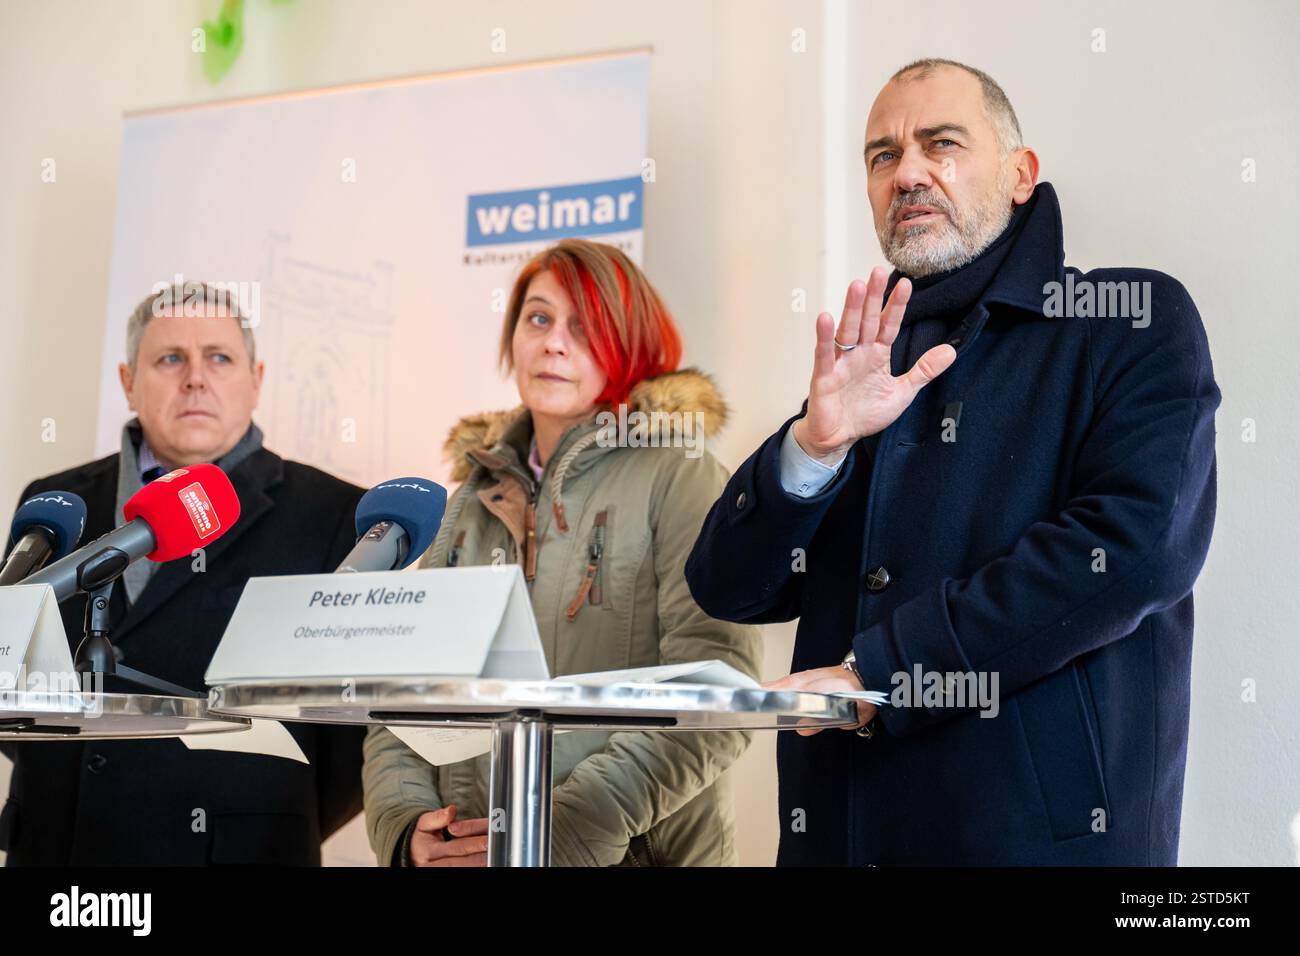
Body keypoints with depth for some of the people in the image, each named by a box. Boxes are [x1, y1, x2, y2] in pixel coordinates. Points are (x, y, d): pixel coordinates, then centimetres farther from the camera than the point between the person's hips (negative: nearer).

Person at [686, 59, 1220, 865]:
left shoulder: (1134, 319, -1)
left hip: (1043, 826, -4)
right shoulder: (864, 362, 13)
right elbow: (728, 588, 6)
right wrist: (814, 444, -13)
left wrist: (875, 673, -17)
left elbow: (1138, 542, -17)